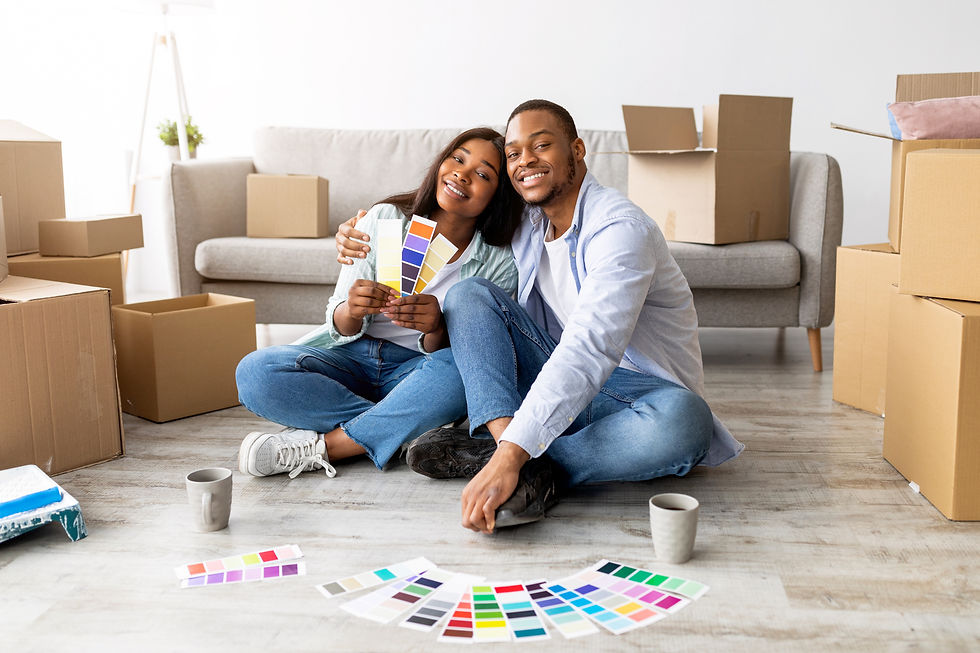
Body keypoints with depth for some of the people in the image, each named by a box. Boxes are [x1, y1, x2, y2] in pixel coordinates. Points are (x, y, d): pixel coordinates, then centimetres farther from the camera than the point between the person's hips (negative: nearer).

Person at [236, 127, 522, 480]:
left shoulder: (500, 263, -4)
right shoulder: (384, 219, -3)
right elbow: (341, 328, -4)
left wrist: (436, 330, -31)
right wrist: (352, 310, -29)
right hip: (351, 356, 1)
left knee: (463, 370, -35)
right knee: (256, 372, -26)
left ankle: (322, 445, -25)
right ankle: (402, 432, -19)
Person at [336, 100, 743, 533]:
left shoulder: (620, 227, -21)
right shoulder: (522, 222, 4)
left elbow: (589, 351, -35)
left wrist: (509, 456, -44)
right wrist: (370, 242, 2)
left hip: (636, 393, -6)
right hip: (561, 381, 6)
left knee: (684, 420, -40)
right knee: (469, 292, -11)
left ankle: (495, 455, -27)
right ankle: (529, 470, -30)